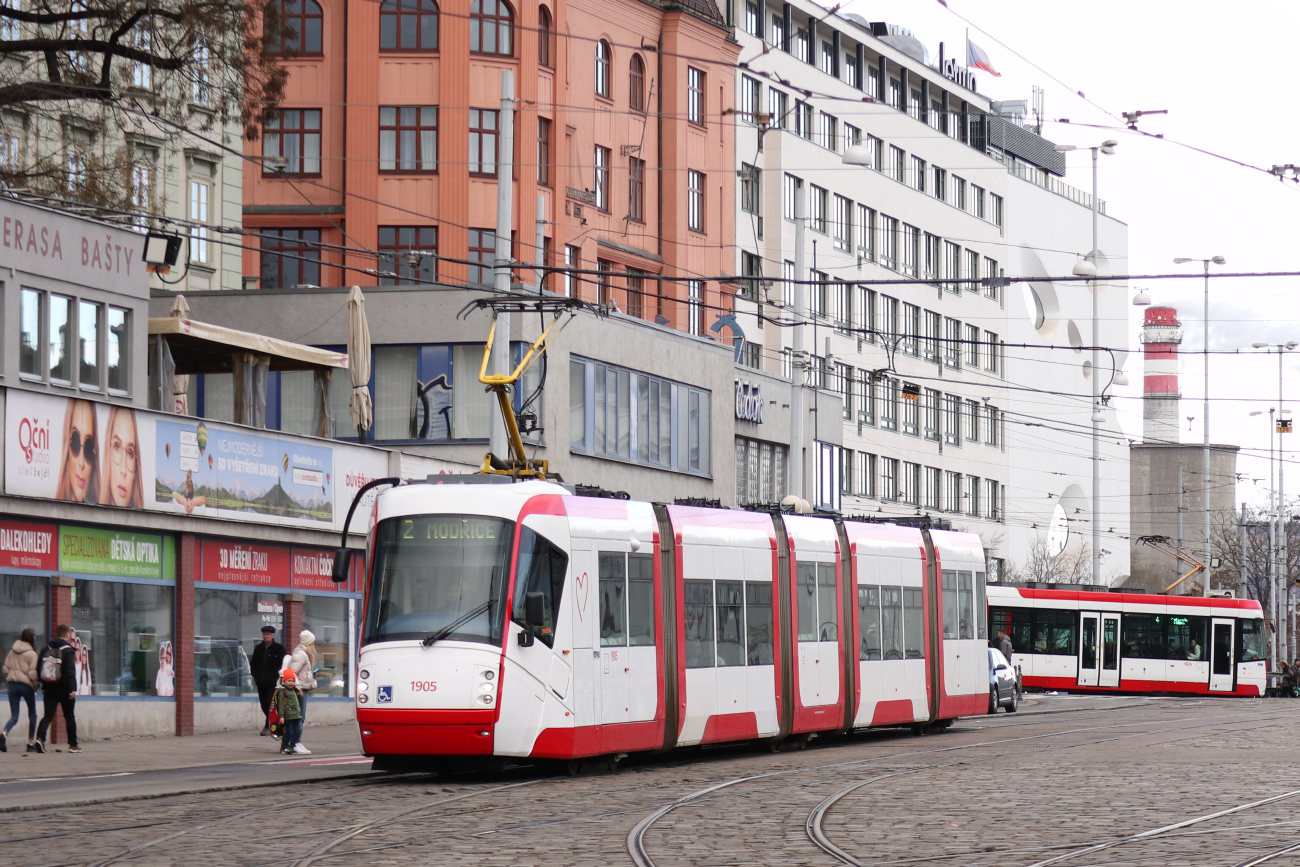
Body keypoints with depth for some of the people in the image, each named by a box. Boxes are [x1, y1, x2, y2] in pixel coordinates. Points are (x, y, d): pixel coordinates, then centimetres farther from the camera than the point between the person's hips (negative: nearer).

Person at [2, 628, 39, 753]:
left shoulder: (12, 652, 8)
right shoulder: (31, 654, -9)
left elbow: (5, 669, 9)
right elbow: (33, 673, -13)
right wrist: (36, 685, 3)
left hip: (13, 685, 4)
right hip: (26, 685, -4)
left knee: (14, 716, 4)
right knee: (32, 715, 14)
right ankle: (31, 743, 12)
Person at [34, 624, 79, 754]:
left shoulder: (46, 649, 9)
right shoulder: (68, 650, -9)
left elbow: (38, 669, 10)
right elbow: (70, 671, -18)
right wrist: (72, 689, -21)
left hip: (49, 689, 4)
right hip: (64, 689, -4)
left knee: (48, 715, 0)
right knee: (70, 717, 10)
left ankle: (40, 737, -24)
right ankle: (73, 745, 16)